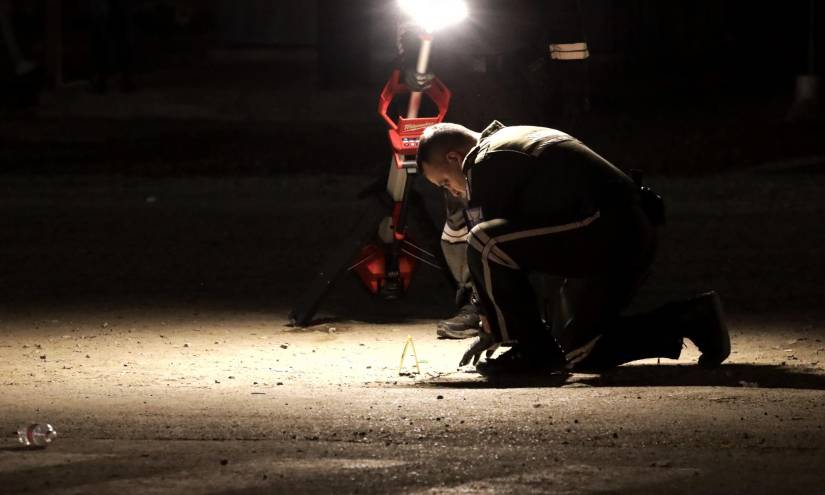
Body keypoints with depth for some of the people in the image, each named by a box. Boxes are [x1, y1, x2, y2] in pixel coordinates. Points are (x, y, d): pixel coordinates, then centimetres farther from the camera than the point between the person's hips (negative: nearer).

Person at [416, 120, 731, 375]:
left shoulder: (486, 163, -3)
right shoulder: (515, 145, 29)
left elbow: (488, 243, -4)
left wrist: (491, 329, 6)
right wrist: (495, 326, 31)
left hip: (602, 228, -11)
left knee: (484, 245, -18)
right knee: (579, 355, 18)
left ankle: (533, 350, -8)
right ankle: (689, 320, 13)